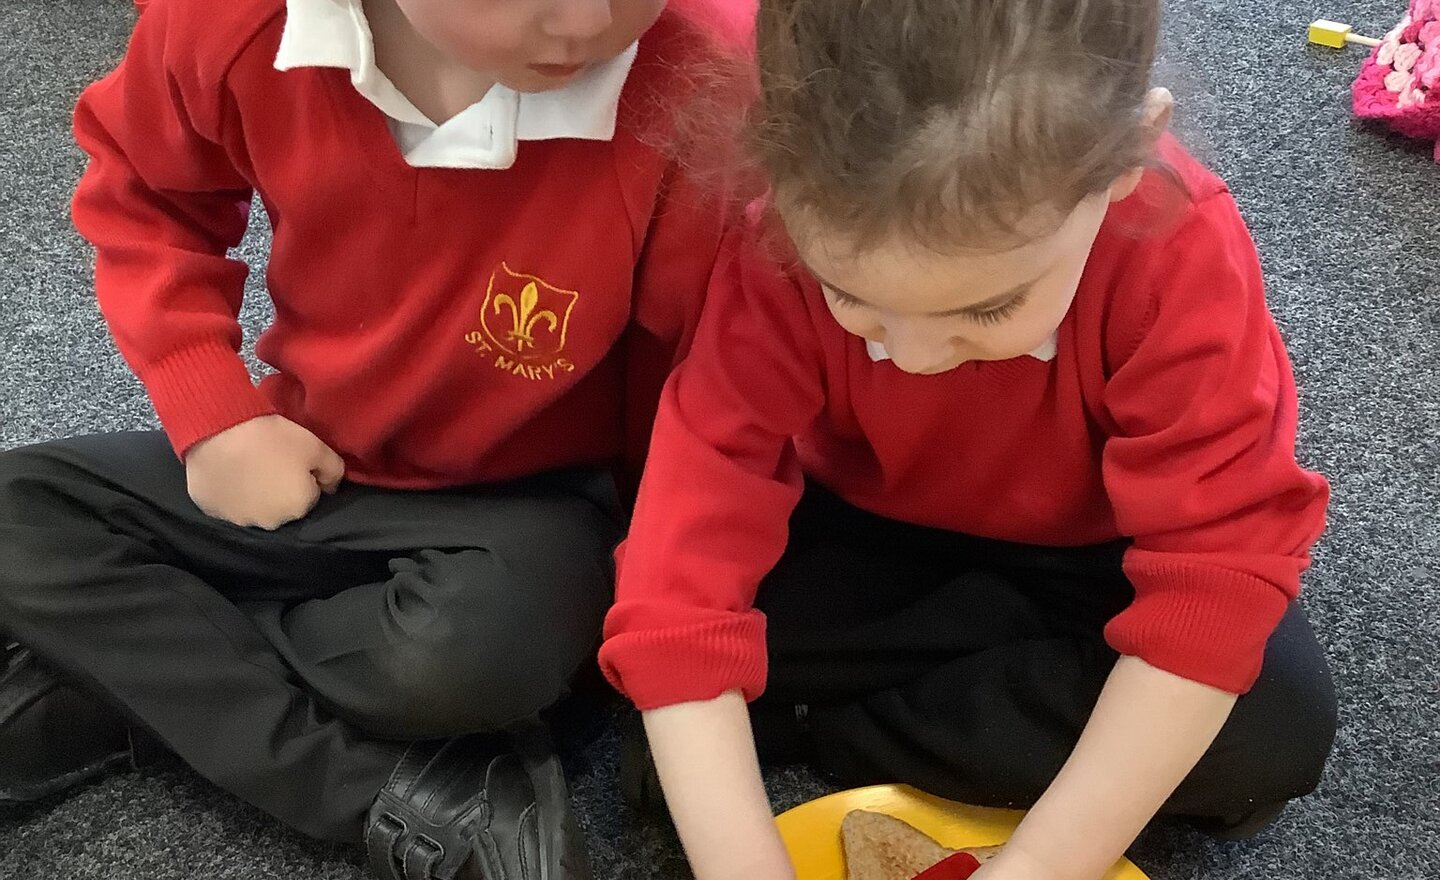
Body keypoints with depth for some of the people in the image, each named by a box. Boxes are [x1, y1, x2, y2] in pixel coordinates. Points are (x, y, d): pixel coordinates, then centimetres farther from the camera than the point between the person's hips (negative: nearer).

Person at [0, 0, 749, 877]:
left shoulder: (693, 88, -31)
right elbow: (143, 191, 2)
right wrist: (215, 416, -8)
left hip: (514, 503, -4)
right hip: (299, 466, 5)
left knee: (475, 648, -36)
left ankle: (115, 679, -7)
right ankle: (414, 802, -18)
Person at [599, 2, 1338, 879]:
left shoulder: (1182, 254, -32)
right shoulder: (784, 261, -30)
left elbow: (1218, 584, -33)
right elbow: (684, 580, -32)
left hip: (1082, 559, 0)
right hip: (867, 543, 1)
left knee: (1277, 723, -28)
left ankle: (814, 727, -18)